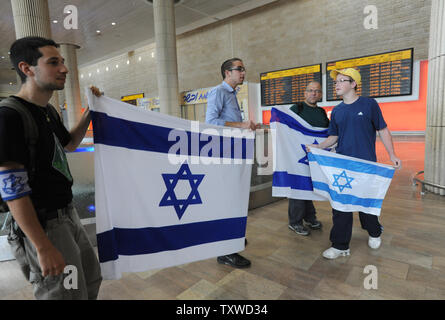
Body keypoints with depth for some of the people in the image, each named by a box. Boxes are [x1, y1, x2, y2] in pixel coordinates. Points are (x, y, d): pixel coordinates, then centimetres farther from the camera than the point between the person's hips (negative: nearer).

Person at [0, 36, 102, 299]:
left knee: (91, 280, 22)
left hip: (67, 215, 9)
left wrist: (89, 113, 12)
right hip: (42, 227, -9)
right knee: (67, 294, 6)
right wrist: (43, 248, -22)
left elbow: (70, 144, 26)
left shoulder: (49, 112, 8)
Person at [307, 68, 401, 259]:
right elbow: (333, 137, 10)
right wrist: (318, 147, -6)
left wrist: (392, 155, -5)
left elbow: (383, 130, 1)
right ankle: (341, 246, 13)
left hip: (366, 164, -3)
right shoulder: (337, 111, 9)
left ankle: (374, 232, 40)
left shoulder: (369, 104, -1)